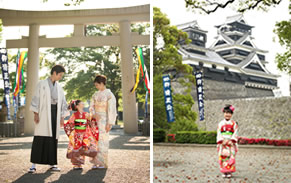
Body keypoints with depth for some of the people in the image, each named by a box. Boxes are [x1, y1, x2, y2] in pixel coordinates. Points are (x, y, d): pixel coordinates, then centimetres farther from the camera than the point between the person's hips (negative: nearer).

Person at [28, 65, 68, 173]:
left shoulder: (59, 87, 15)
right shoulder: (42, 84, 2)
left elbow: (63, 103, 17)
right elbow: (36, 99, -2)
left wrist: (62, 117, 10)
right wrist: (36, 113, -10)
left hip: (55, 113, 4)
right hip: (44, 113, -4)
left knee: (53, 138, 3)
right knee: (39, 138, -9)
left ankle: (52, 164, 8)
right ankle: (33, 164, -9)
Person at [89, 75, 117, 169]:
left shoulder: (109, 95, -8)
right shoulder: (95, 95, 11)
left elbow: (111, 110, -11)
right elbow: (91, 107, 12)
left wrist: (109, 123, -14)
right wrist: (93, 114, -9)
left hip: (104, 120, -6)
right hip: (96, 120, 6)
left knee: (102, 140, -4)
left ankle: (103, 163, 4)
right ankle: (96, 162, 8)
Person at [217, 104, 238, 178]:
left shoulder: (234, 123, 5)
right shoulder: (221, 123, 7)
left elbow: (235, 133, -1)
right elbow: (219, 134, 3)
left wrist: (231, 141, -13)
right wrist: (222, 141, -11)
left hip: (231, 142, -1)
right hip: (222, 142, 1)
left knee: (231, 157, -5)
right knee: (223, 156, -4)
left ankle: (229, 172, 1)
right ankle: (224, 172, 2)